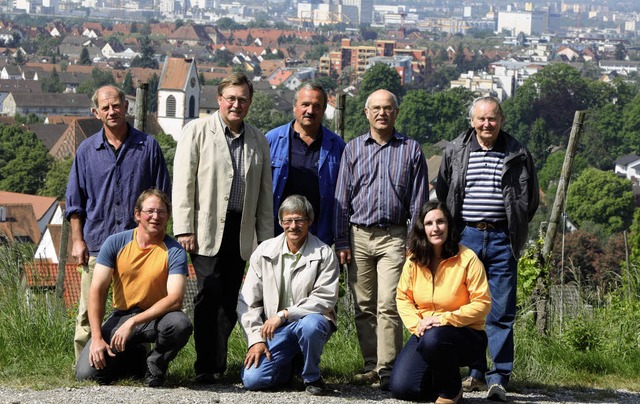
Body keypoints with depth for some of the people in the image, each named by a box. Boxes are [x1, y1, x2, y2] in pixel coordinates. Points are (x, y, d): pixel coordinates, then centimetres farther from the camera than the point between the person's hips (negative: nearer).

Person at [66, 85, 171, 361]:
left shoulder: (148, 146, 5)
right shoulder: (87, 150, 8)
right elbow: (75, 201, 11)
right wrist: (78, 240, 2)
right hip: (96, 243, 1)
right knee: (89, 313, 0)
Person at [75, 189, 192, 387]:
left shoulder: (174, 251, -10)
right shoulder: (116, 243, -4)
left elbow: (175, 298, -21)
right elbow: (97, 290, -6)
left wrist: (133, 323, -29)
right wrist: (97, 338, -15)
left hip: (157, 316, -2)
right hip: (121, 316, 2)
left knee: (180, 324, -37)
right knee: (86, 374, -17)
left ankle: (155, 364, -4)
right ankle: (136, 358, 16)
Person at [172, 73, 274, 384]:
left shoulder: (258, 141, 15)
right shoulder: (197, 131, 2)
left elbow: (265, 194, 16)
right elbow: (183, 182, -3)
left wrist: (266, 238, 11)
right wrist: (184, 229, -11)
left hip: (240, 230, 4)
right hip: (207, 228, -4)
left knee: (229, 299, 4)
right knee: (210, 294, -10)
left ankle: (218, 365, 11)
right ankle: (207, 367, -6)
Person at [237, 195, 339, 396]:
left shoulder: (324, 254, -4)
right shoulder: (264, 252, 4)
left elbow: (325, 299, -13)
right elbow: (247, 301, 4)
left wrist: (283, 315, -20)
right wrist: (256, 339, -5)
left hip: (310, 318, -2)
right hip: (275, 329, 2)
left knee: (310, 325, -40)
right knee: (252, 379, -18)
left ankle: (312, 378, -10)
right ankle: (290, 365, 18)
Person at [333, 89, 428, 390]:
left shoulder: (411, 150, 7)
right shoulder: (353, 149, 10)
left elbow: (418, 201, 6)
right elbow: (342, 198, 10)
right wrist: (341, 242, 3)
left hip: (394, 237, -2)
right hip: (359, 236, 2)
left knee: (388, 305, -11)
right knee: (364, 306, 5)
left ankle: (388, 369, -10)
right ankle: (371, 365, 13)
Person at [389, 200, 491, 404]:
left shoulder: (467, 259, -13)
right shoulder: (414, 261, 0)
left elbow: (482, 303, -14)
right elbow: (403, 298, 7)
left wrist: (444, 319, -22)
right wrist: (417, 324, -12)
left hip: (466, 334, -4)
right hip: (425, 332, 4)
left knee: (433, 339, -40)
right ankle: (437, 382, 19)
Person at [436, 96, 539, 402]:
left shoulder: (518, 155, 4)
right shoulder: (455, 152, 6)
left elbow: (531, 199, 13)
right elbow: (442, 193, 15)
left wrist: (515, 231, 9)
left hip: (501, 241, -1)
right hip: (465, 236, 1)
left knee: (501, 312, -4)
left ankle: (498, 378, -2)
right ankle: (474, 373, 15)